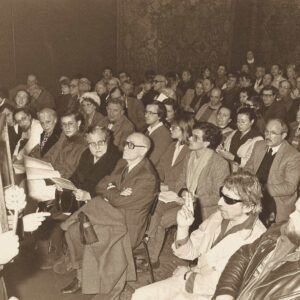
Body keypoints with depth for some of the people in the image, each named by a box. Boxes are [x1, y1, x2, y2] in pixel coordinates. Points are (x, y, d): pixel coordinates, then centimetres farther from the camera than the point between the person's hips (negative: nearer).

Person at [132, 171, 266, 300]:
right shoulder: (218, 217, -2)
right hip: (197, 278, 7)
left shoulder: (255, 238, -24)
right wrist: (183, 227, -15)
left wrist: (187, 275, -9)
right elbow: (188, 252, 5)